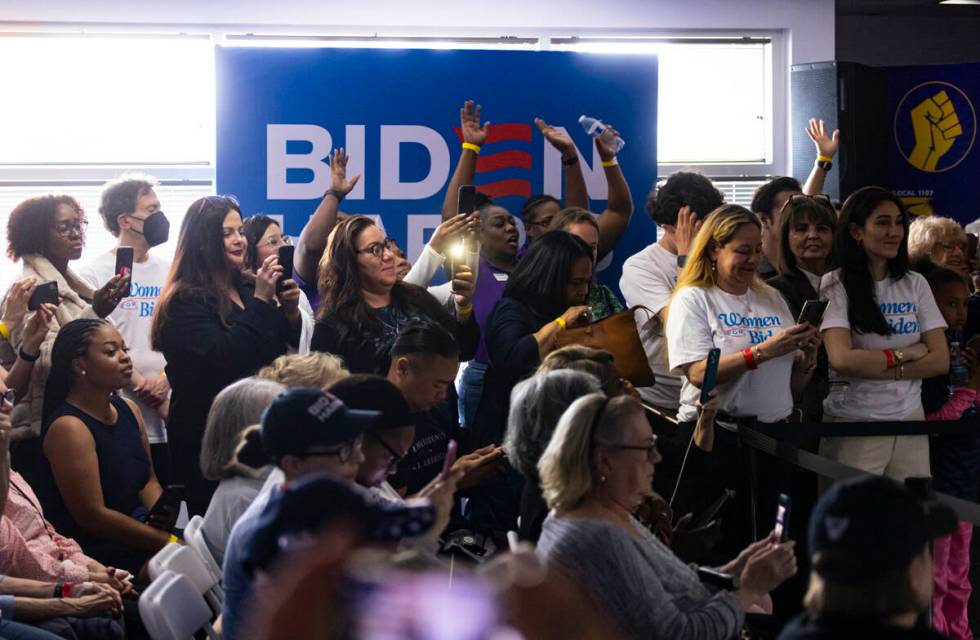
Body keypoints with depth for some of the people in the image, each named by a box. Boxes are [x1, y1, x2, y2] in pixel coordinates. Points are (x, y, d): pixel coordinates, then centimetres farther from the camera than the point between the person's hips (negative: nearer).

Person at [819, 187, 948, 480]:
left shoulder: (915, 284, 7)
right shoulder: (835, 286, -7)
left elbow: (940, 360, 1)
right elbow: (843, 360, -19)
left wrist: (875, 367, -11)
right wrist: (907, 353, -6)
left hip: (910, 417, 4)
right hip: (853, 422, -4)